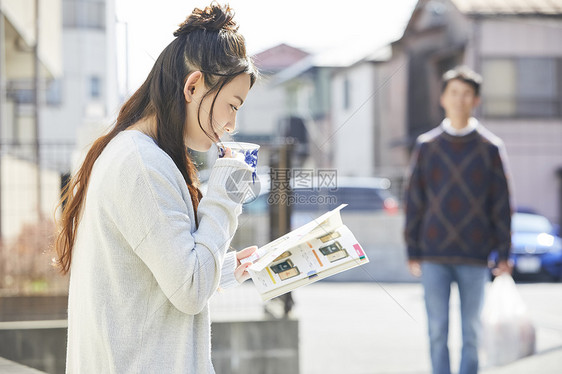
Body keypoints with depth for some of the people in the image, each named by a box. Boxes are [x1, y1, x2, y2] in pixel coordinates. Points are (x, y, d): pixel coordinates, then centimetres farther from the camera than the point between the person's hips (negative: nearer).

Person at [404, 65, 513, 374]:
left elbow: (501, 204, 3)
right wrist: (412, 252, 3)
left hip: (474, 256, 0)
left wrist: (504, 253, 0)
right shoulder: (426, 146, 4)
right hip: (434, 256, 1)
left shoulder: (490, 148, 2)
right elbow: (414, 201, 6)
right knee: (437, 329, 1)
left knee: (471, 331, 5)